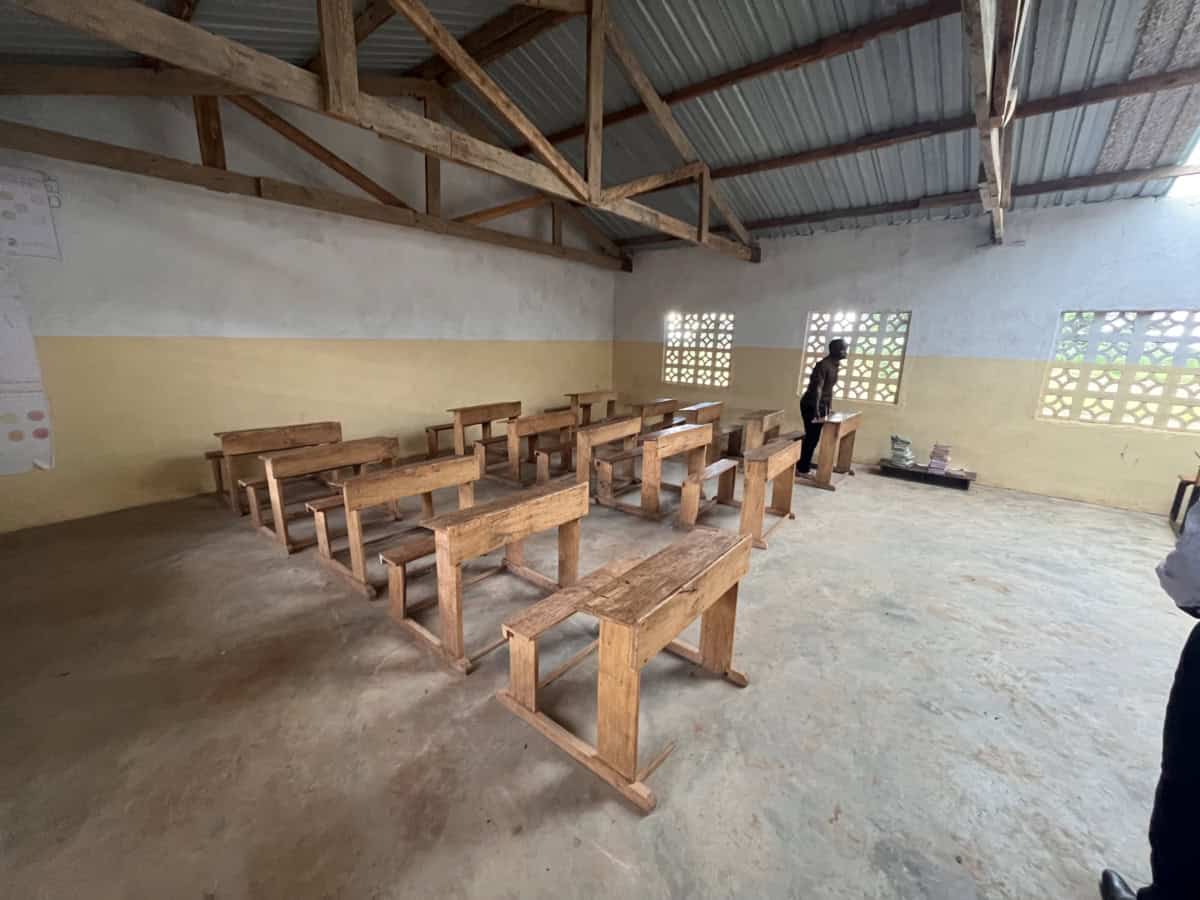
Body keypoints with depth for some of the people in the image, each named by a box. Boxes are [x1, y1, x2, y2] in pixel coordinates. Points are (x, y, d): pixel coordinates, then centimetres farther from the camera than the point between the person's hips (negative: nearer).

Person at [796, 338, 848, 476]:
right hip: (810, 405, -9)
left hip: (821, 405, 10)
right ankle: (802, 469, 1)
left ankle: (804, 466, 22)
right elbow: (817, 389, -24)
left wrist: (830, 407, 19)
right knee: (811, 437, -7)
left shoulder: (835, 366, 10)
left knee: (814, 437, 13)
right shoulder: (823, 365, -19)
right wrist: (816, 410, -28)